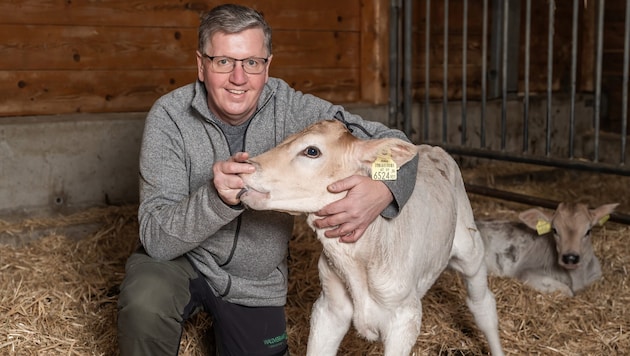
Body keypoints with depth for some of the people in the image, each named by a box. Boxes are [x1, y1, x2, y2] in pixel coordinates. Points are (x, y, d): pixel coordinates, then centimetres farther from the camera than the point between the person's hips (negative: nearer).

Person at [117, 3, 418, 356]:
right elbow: (156, 238, -26)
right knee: (145, 302, -33)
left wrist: (382, 190, -40)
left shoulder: (290, 108, -17)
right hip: (180, 259, -2)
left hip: (258, 282, 3)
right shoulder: (170, 116, -21)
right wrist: (216, 197, -46)